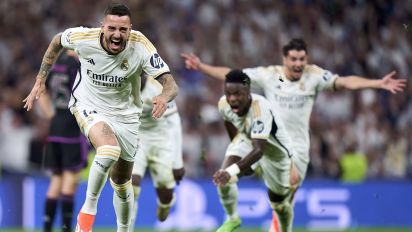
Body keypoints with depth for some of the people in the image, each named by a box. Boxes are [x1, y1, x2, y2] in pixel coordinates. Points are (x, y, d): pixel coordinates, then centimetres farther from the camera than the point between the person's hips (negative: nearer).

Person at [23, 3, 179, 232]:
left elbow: (171, 84, -27)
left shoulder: (141, 46, -24)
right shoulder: (83, 38, -22)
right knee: (110, 150, -34)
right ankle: (88, 210, -15)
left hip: (125, 116, 2)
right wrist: (40, 80, 2)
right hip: (89, 107, -2)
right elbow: (58, 41, 1)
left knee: (122, 184, 12)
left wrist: (164, 97, -51)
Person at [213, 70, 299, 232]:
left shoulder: (261, 108, -44)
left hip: (275, 148, -4)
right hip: (247, 139, 4)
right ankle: (232, 218, 6)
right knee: (223, 178, -20)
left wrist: (233, 170, -62)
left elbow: (259, 150, -49)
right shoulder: (224, 104, -25)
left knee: (277, 202, 10)